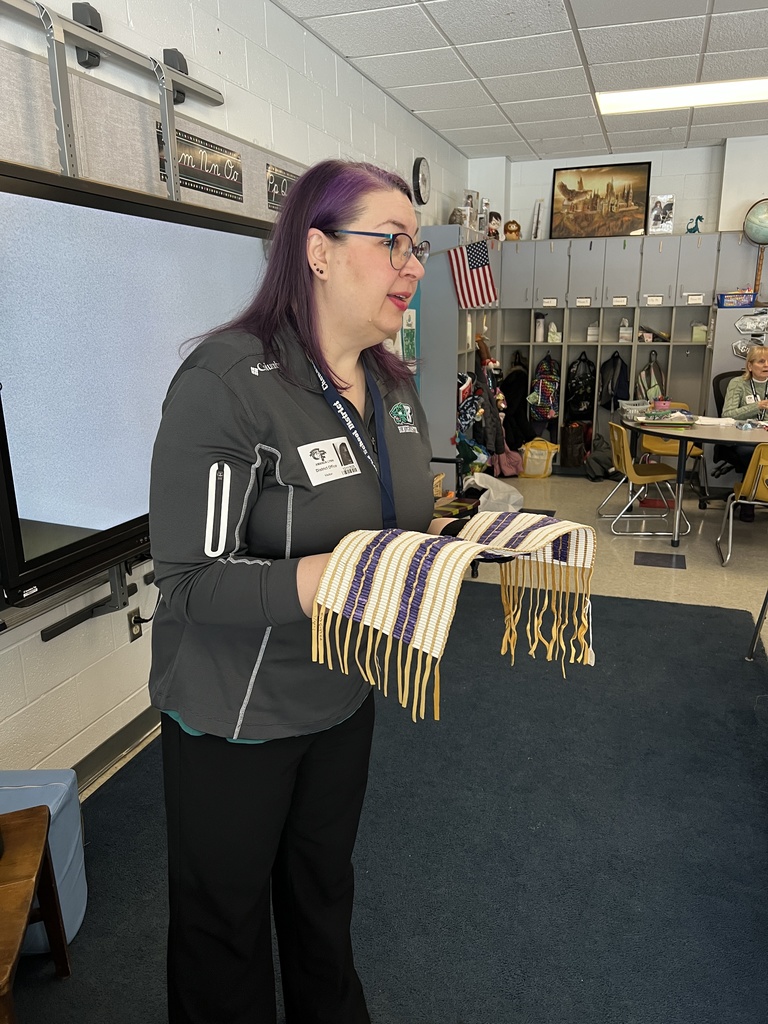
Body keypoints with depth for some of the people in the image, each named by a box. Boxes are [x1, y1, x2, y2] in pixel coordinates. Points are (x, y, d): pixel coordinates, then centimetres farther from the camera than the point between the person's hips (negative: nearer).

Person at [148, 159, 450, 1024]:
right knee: (224, 924, 19)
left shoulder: (394, 384, 0)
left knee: (324, 892, 30)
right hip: (235, 716, -6)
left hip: (344, 694, 7)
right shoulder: (227, 382, -24)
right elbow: (190, 583, -27)